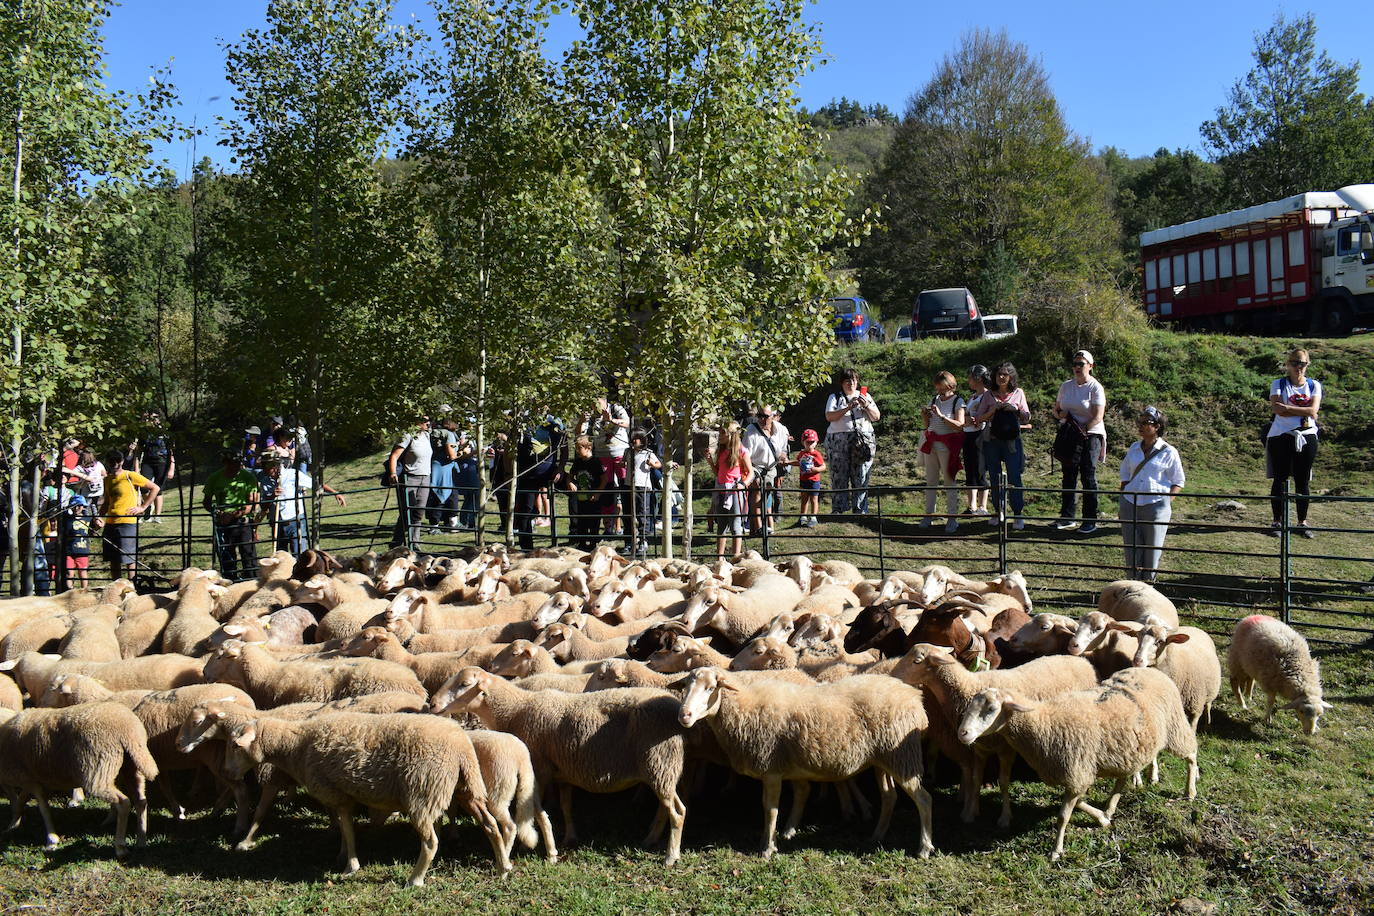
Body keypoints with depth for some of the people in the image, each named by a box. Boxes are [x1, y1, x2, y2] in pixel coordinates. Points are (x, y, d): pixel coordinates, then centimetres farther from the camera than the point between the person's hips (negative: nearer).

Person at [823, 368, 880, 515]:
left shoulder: (865, 396, 19)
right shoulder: (835, 397, 12)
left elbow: (876, 417, 12)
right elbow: (829, 417, -4)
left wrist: (866, 406, -6)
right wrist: (848, 408, -15)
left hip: (862, 440, 1)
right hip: (839, 440, -1)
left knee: (861, 476, -4)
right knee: (839, 475, -6)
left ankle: (860, 509, -1)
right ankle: (838, 509, -4)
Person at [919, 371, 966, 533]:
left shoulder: (958, 402, -4)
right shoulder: (934, 400, 12)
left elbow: (960, 425, -16)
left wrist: (941, 415, -20)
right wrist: (925, 415, -3)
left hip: (948, 445, -6)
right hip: (931, 443, 6)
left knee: (950, 481, -4)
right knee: (930, 480, 9)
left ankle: (952, 518, 0)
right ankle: (929, 515, 16)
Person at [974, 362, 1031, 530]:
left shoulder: (1018, 393, 7)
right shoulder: (989, 395, 9)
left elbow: (1027, 418, 9)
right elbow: (980, 418, 5)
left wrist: (1016, 409, -9)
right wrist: (994, 409, -10)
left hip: (1012, 440, -2)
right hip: (992, 440, 2)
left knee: (1014, 477, -7)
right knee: (995, 477, 6)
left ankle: (1018, 514, -3)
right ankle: (1000, 512, 17)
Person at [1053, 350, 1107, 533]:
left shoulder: (1095, 388, -8)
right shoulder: (1066, 386, 10)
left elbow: (1097, 417, -13)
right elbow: (1056, 409, 18)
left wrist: (1082, 431, -18)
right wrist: (1060, 414, -5)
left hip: (1090, 436, -6)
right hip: (1068, 437, 6)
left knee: (1089, 478, -3)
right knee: (1068, 477, 9)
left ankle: (1090, 520, 3)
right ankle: (1067, 517, 16)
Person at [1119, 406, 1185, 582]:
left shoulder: (1169, 452, -3)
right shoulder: (1134, 448, 10)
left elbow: (1178, 482, 3)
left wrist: (1167, 501, -9)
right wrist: (1123, 495, 8)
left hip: (1156, 506, -4)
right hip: (1130, 504, 4)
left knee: (1152, 548, 3)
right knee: (1131, 548, 5)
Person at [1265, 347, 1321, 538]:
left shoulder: (1314, 385, 6)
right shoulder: (1278, 384, 2)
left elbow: (1313, 410, -10)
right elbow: (1278, 410, -14)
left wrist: (1287, 408, -13)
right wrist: (1304, 412, -12)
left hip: (1307, 438, 2)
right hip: (1281, 437, -1)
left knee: (1303, 481, 6)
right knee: (1280, 480, 2)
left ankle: (1302, 522, 15)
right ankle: (1277, 521, 9)